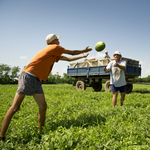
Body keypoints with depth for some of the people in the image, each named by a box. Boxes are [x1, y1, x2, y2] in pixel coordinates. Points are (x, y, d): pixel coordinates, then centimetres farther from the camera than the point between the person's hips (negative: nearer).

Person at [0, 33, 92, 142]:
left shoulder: (55, 54, 23)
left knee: (43, 106, 2)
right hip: (28, 77, -9)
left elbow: (69, 59, 32)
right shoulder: (55, 48, -3)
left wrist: (82, 56, 38)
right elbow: (72, 52, 7)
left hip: (37, 81, 9)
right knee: (15, 107, -8)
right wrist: (84, 51, 23)